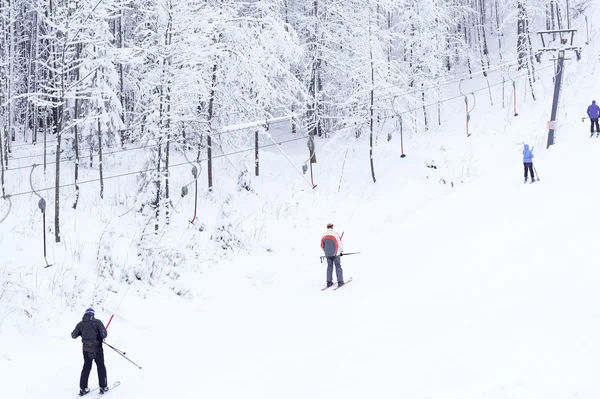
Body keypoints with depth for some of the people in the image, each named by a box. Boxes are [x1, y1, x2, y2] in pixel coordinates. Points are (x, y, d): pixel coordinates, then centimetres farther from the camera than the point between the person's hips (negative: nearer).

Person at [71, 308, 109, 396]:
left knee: (86, 367, 17)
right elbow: (104, 334, -15)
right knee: (101, 366, 13)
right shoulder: (97, 322, -8)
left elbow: (73, 335, 5)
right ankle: (103, 387, 12)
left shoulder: (81, 324, 3)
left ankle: (83, 388, 14)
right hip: (97, 348, -3)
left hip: (86, 349, 3)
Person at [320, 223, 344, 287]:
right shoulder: (335, 233, -10)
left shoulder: (324, 235, 1)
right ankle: (340, 281, 1)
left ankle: (329, 282, 10)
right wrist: (341, 251, 7)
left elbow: (322, 246, 7)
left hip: (328, 254, 3)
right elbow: (340, 243, -7)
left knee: (329, 267, 13)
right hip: (336, 253, -3)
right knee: (338, 266, 5)